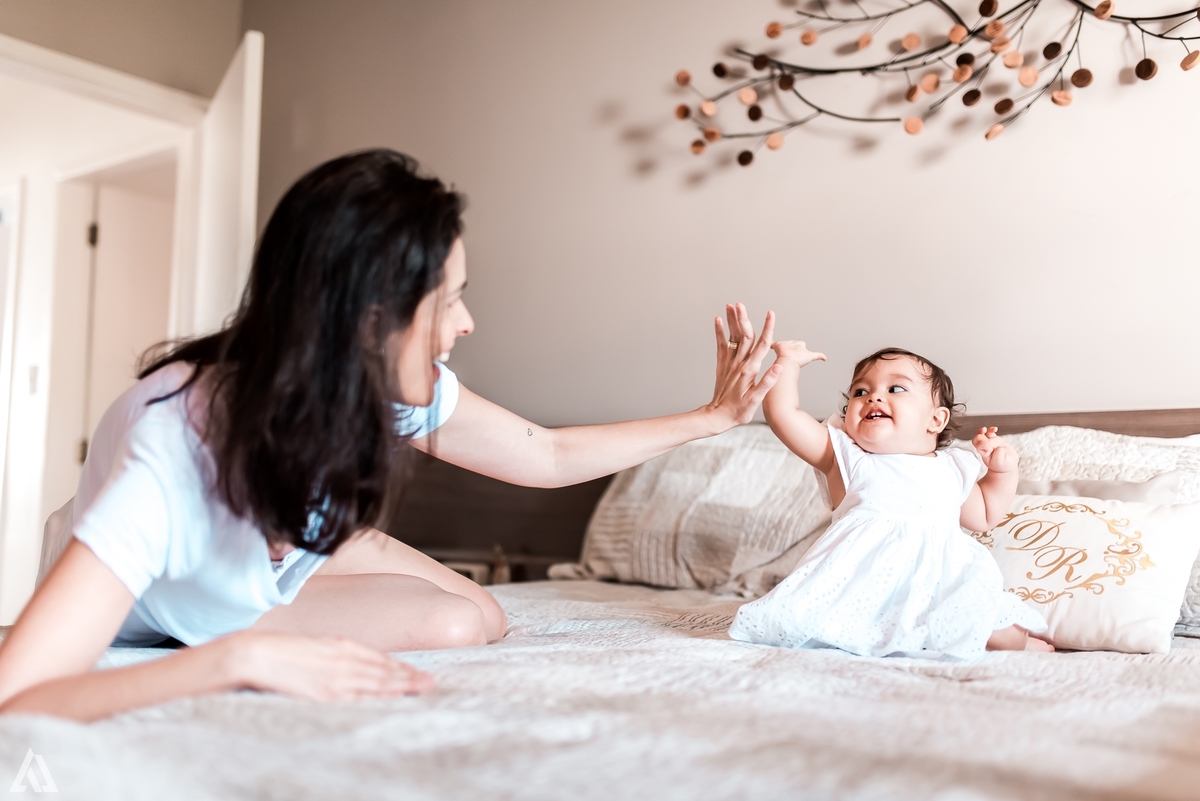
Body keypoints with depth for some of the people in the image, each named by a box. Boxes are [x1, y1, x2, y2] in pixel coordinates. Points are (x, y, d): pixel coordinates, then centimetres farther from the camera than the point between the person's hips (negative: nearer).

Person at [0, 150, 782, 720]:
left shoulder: (401, 387, -26)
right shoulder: (176, 446, -44)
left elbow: (551, 455, -10)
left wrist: (715, 416, -8)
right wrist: (239, 658, -59)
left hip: (293, 539, 5)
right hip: (148, 610, -5)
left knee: (475, 619, -10)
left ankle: (222, 627, 7)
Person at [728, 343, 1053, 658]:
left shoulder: (952, 469, 19)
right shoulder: (844, 455, 8)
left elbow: (985, 515, 35)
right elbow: (782, 412, 2)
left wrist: (1003, 470, 22)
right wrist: (789, 362, 6)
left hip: (939, 576, 3)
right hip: (862, 574, -3)